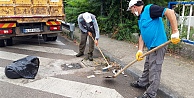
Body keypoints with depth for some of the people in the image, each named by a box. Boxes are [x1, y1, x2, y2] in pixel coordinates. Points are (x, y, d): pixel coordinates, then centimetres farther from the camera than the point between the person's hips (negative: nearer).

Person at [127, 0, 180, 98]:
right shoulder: (140, 18, 15)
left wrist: (175, 32, -25)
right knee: (147, 67, 23)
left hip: (158, 45, -10)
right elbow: (142, 35, 13)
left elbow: (170, 12, -23)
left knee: (154, 71, 0)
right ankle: (142, 83, 42)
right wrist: (140, 50, 3)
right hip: (151, 47, 10)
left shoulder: (150, 9, -14)